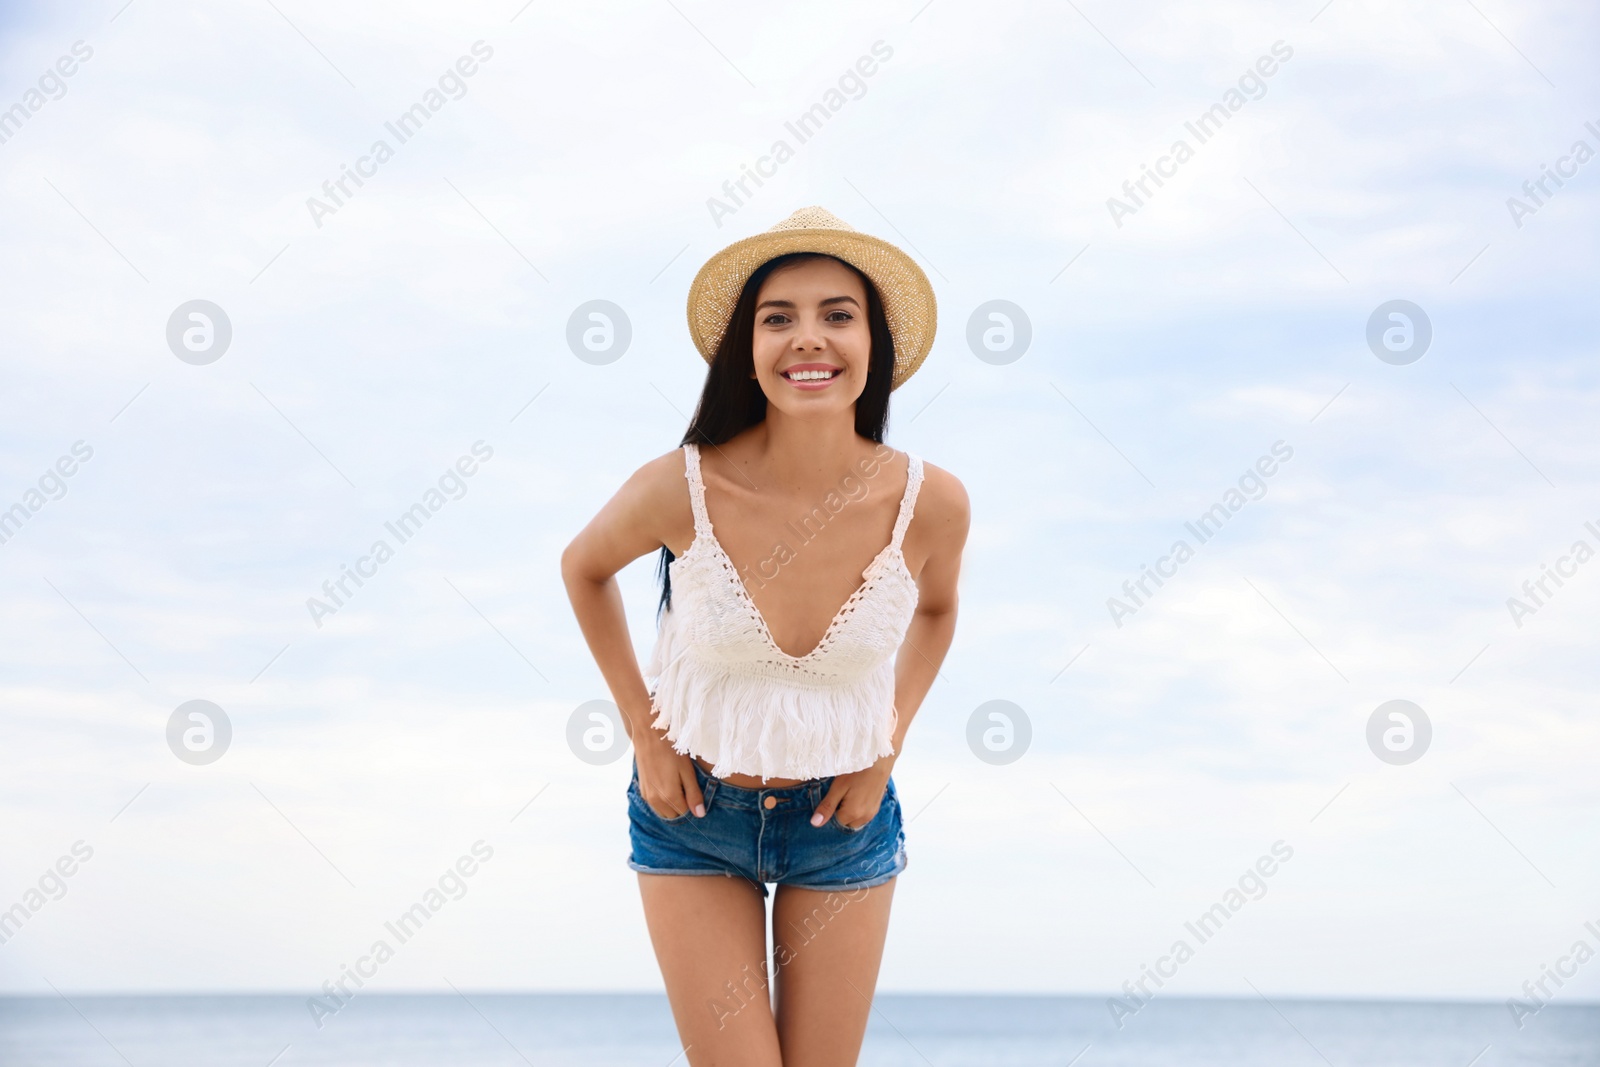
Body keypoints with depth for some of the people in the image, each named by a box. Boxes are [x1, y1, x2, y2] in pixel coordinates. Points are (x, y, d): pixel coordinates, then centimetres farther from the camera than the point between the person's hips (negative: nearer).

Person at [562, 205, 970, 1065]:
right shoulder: (680, 490, -22)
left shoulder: (929, 503, -18)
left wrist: (889, 746, -1)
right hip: (692, 811, -1)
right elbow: (584, 567, 1)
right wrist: (643, 731, -2)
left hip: (843, 820, 1)